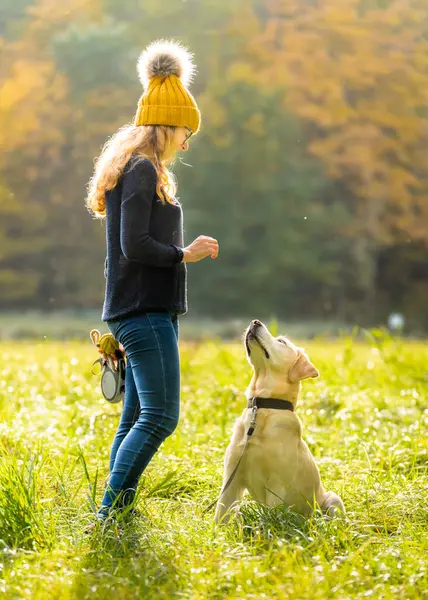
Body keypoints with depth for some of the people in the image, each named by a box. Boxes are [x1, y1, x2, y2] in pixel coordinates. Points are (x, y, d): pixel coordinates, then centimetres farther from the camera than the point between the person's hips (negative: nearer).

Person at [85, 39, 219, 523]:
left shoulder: (136, 170, 19)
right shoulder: (141, 169, -11)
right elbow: (135, 245, -20)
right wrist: (186, 254, -8)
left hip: (147, 311, 10)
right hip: (145, 311, -10)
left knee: (135, 419, 9)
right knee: (160, 416, -12)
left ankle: (116, 513, 11)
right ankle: (109, 511, -12)